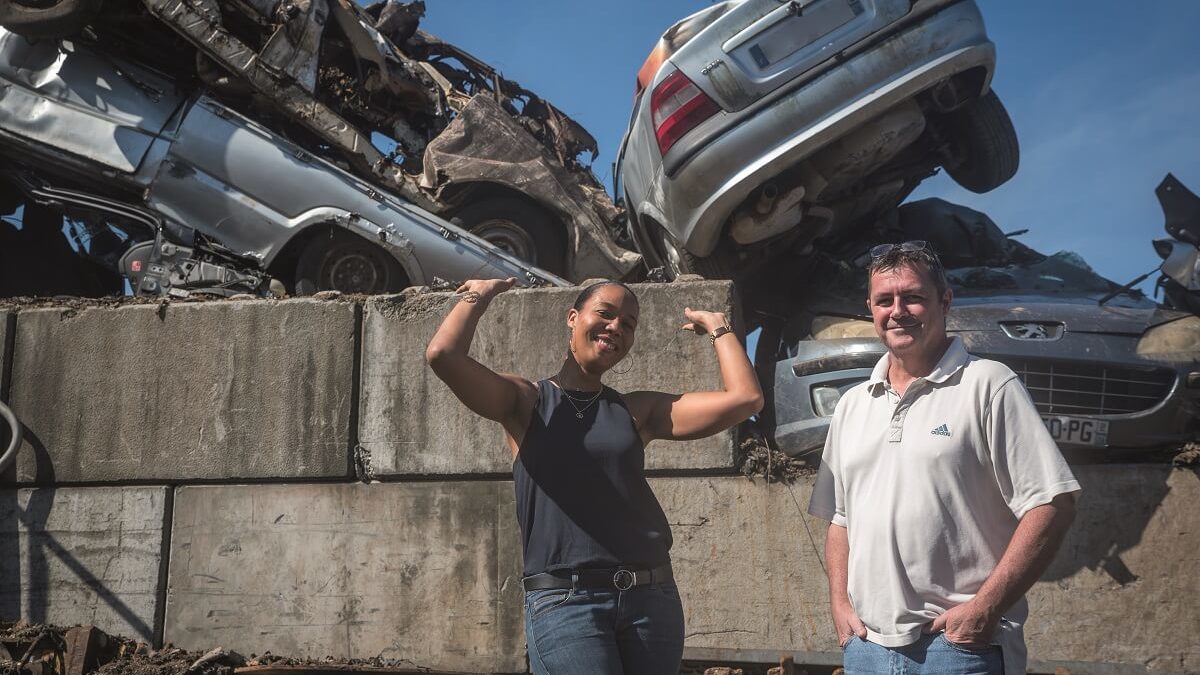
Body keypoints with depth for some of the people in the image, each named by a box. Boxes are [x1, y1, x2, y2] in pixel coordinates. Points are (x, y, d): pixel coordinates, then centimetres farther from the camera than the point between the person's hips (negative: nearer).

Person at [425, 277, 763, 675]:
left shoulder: (638, 410, 12)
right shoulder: (526, 402, 5)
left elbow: (745, 398, 4)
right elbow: (442, 355, -11)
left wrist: (716, 326, 13)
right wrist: (482, 294, 4)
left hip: (651, 597, 4)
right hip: (563, 601, -4)